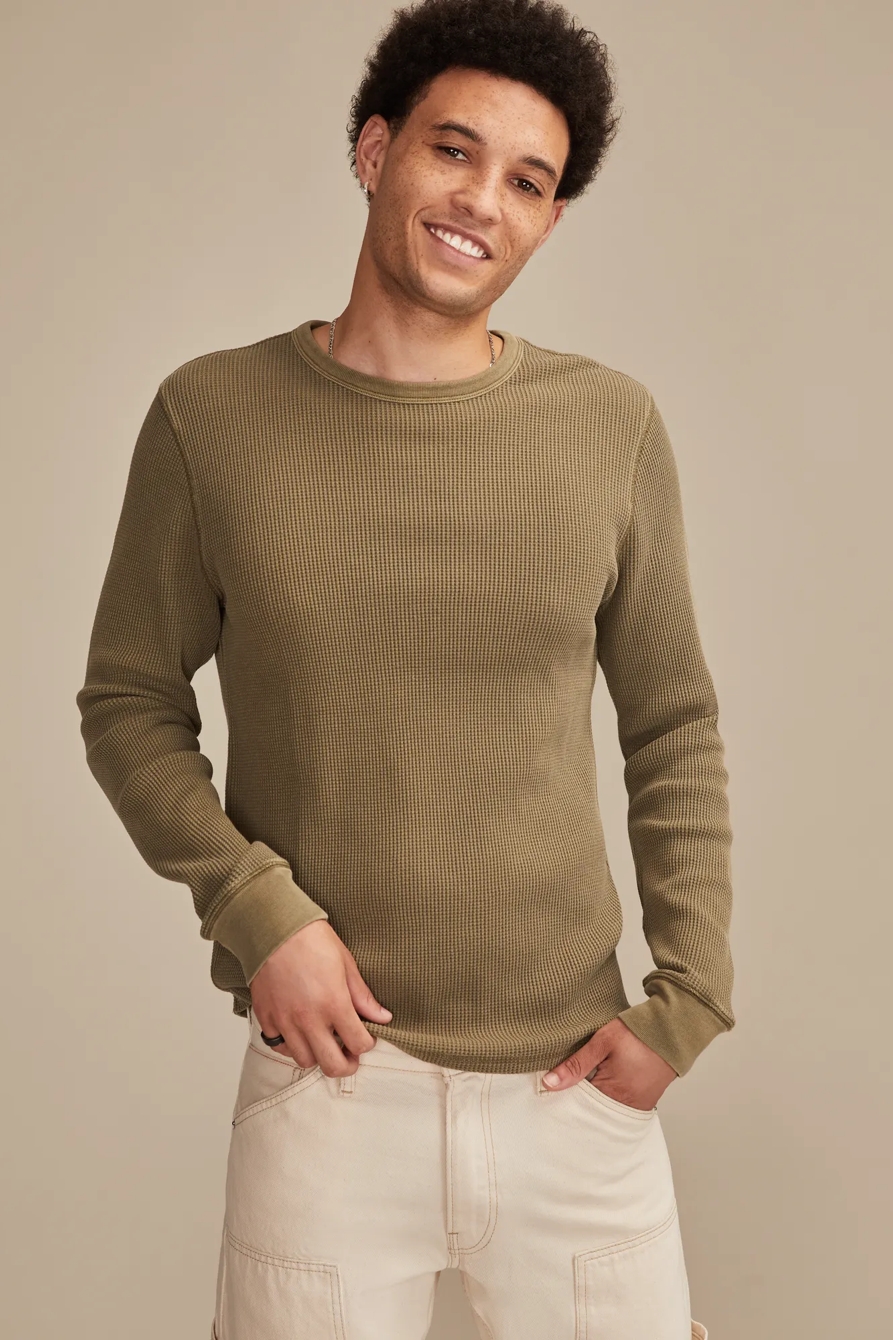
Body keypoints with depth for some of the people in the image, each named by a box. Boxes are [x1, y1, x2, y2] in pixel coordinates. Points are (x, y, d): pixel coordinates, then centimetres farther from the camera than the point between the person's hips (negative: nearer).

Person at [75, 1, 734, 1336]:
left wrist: (687, 1001, 0)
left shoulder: (611, 426, -1)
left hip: (578, 1088, 2)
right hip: (330, 1078, -1)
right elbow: (129, 701, 3)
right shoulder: (211, 415, -3)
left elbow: (675, 730, 6)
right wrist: (255, 907, -10)